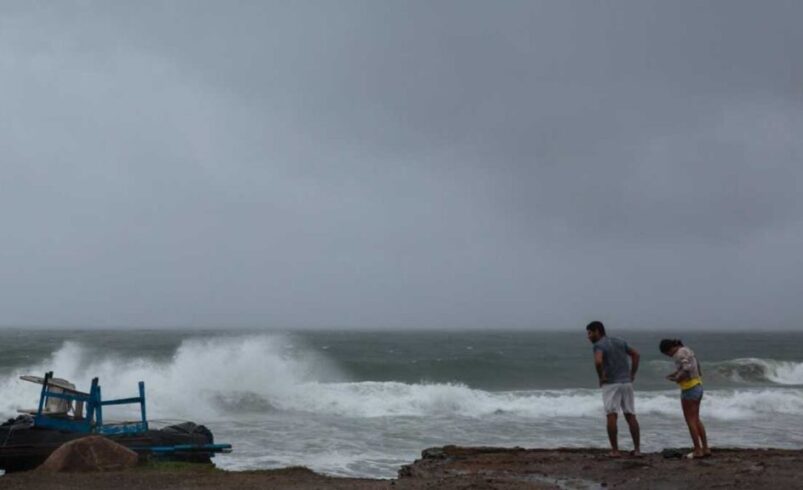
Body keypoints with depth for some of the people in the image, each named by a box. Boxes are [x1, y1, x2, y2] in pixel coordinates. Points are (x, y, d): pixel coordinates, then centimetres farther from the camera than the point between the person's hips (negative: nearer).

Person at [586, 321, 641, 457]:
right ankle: (637, 449, 9)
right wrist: (632, 374, 15)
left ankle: (615, 450, -6)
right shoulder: (619, 341, 14)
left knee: (611, 416, -4)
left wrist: (601, 377, -12)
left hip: (611, 384, -6)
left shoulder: (599, 345, -8)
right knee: (631, 416, 9)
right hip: (626, 382, 6)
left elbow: (598, 361, -28)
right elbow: (635, 354, 17)